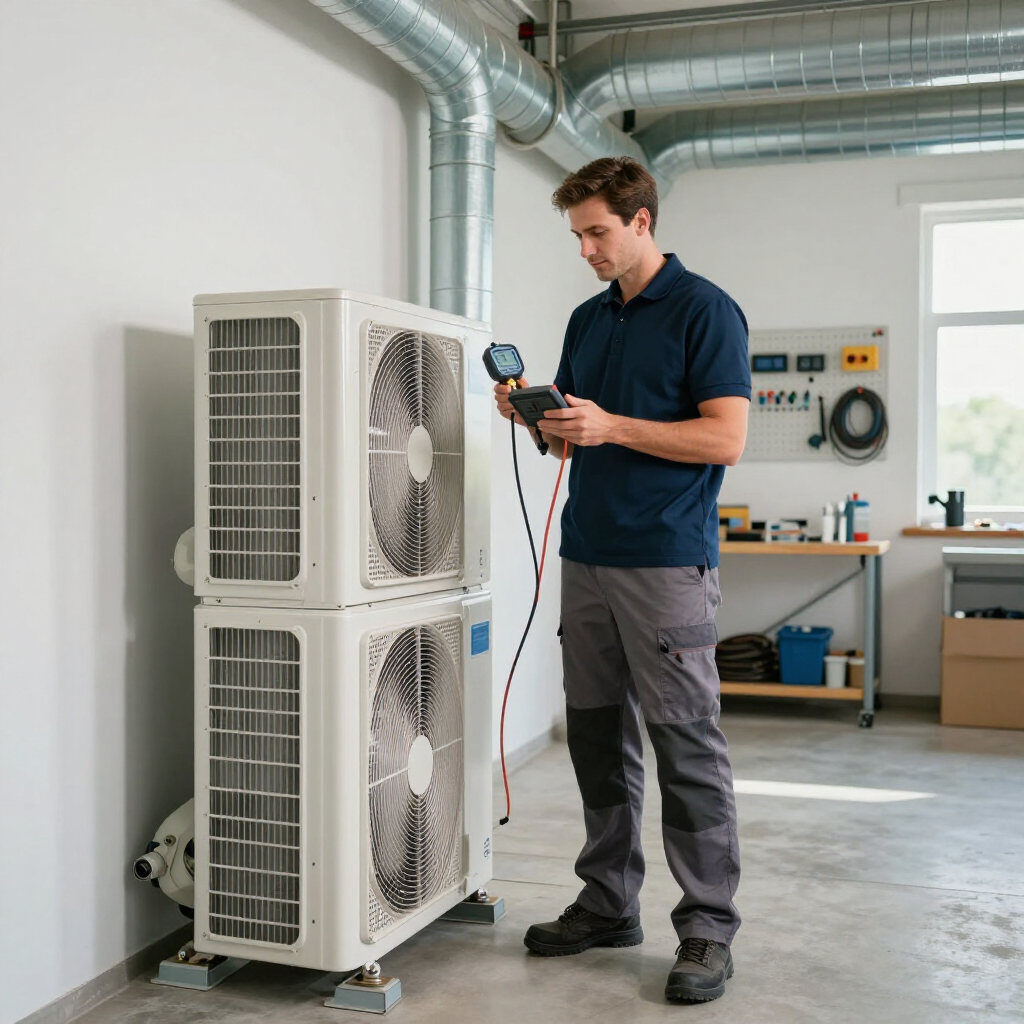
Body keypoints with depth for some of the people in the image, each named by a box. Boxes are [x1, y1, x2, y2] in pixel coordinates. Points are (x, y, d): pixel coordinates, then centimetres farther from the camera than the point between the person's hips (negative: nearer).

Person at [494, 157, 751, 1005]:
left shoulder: (705, 310, -7)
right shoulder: (587, 320, 16)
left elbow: (727, 437, -14)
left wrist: (612, 426, -19)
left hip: (668, 562, -7)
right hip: (587, 557, 7)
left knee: (687, 746, -2)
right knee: (599, 741, 12)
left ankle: (708, 927, 8)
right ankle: (609, 904, 24)